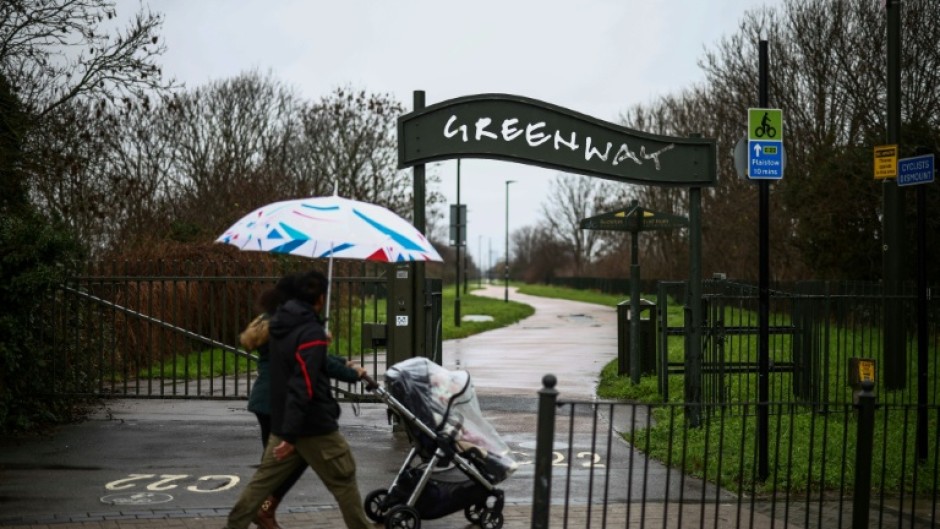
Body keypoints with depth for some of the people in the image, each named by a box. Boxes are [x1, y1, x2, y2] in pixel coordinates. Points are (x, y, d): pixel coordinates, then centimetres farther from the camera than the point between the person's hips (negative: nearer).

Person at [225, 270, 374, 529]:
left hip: (281, 423, 8)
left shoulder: (281, 324, 9)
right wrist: (291, 434, -25)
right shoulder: (311, 333, -20)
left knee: (264, 480, 12)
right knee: (343, 481, 5)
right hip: (314, 426, -8)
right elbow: (303, 387, -25)